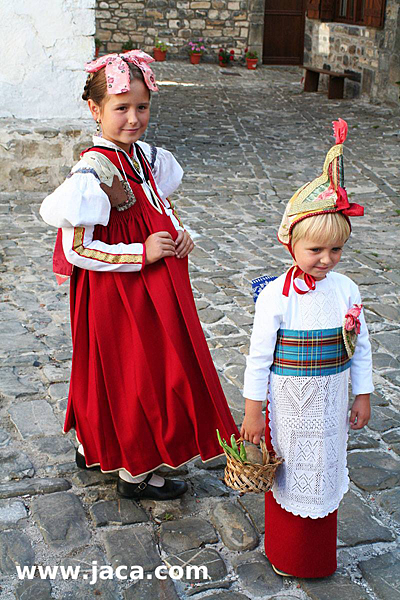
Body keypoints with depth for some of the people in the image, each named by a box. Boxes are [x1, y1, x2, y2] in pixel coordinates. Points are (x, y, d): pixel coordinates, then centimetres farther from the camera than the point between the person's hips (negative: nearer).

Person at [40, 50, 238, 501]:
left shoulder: (145, 156, 3)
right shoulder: (93, 172, -22)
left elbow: (160, 208, 19)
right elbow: (77, 250, -24)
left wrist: (180, 234, -2)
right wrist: (143, 253, -24)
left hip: (153, 282, 8)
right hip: (118, 291, -8)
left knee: (113, 369, 21)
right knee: (135, 371, 4)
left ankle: (93, 446, 41)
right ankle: (135, 473, 23)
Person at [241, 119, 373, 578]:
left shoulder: (346, 290, -7)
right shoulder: (276, 296, -18)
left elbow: (360, 348, 3)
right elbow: (259, 356, -14)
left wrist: (362, 397, 7)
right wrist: (252, 411, -10)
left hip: (330, 401, 4)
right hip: (289, 401, -3)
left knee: (325, 470, 18)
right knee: (288, 470, 13)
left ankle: (320, 555, 41)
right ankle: (286, 556, 36)